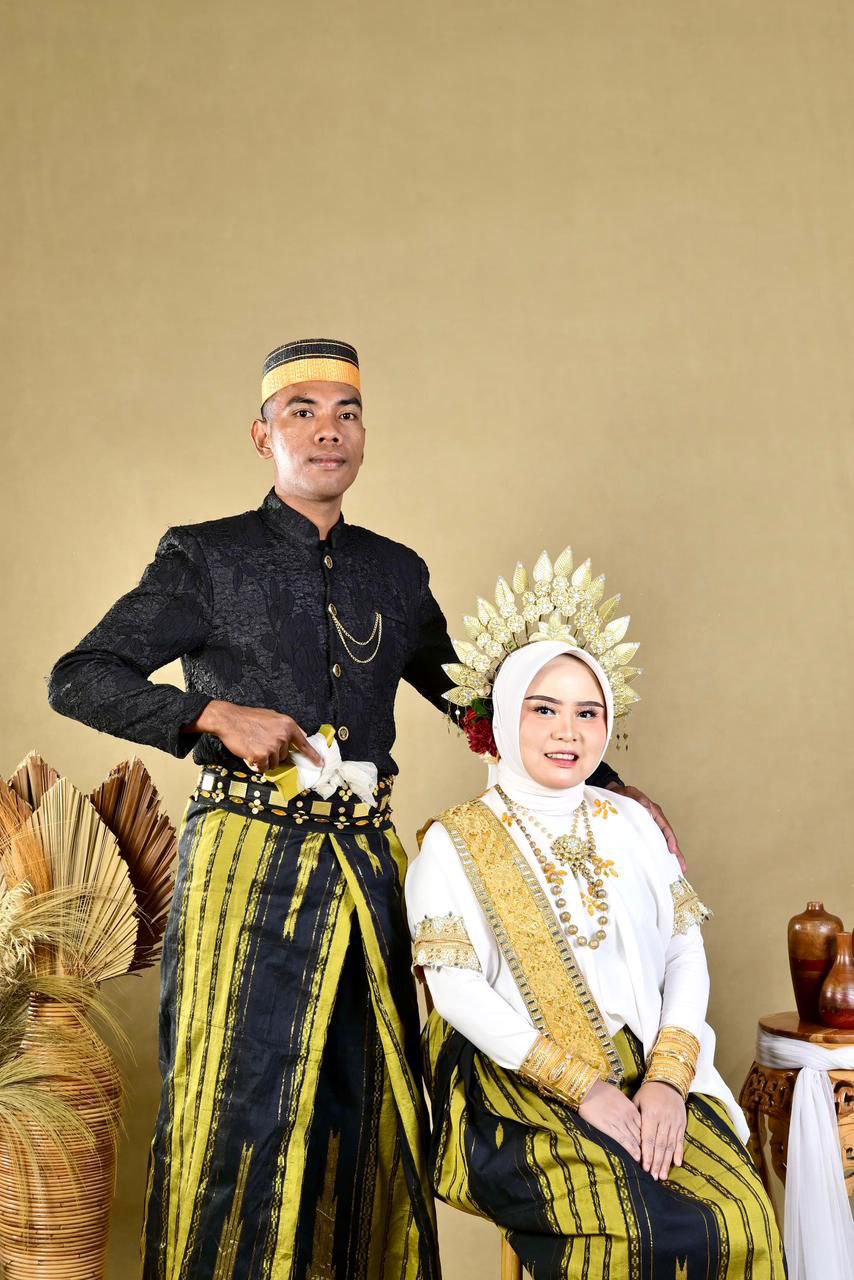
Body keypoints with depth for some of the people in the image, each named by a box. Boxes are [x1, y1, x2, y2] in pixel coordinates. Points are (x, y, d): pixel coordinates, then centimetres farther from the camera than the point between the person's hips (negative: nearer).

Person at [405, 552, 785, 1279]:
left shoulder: (631, 823, 12)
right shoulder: (455, 843, 0)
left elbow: (686, 952, 6)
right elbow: (454, 988, -8)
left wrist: (669, 1078, -10)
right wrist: (583, 1085, -14)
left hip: (649, 1073, 4)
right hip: (517, 1084, -3)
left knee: (744, 1220, -21)